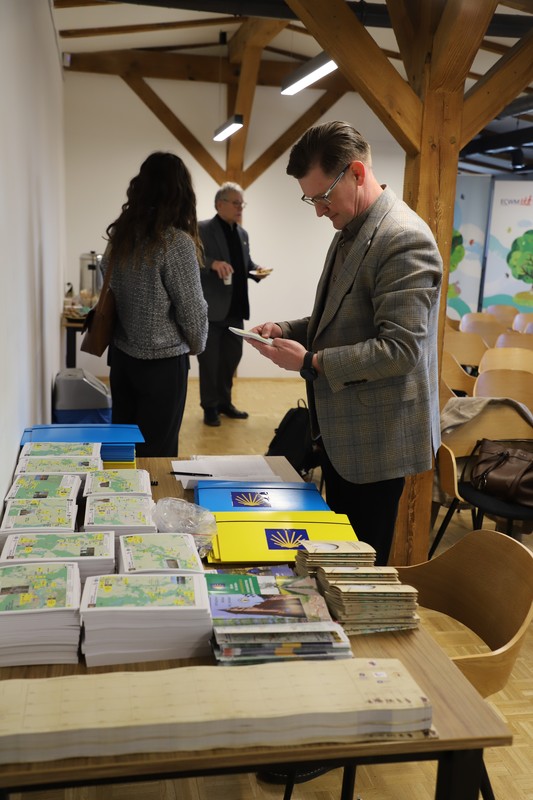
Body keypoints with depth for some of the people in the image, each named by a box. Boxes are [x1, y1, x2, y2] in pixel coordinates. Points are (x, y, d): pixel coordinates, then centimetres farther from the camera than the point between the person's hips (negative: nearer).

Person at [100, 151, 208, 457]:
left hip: (122, 355, 7)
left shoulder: (120, 235, 2)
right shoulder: (176, 242, -18)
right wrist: (197, 346, 6)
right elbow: (192, 308, -13)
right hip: (162, 362, -6)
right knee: (158, 453, 7)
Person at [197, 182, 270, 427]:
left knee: (232, 357, 15)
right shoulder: (202, 229, -9)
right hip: (210, 308, -7)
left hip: (235, 308, 7)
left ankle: (224, 402, 30)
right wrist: (213, 263, -32)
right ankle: (210, 407, 16)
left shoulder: (242, 233, 14)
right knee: (209, 360, 3)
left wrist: (257, 271, -1)